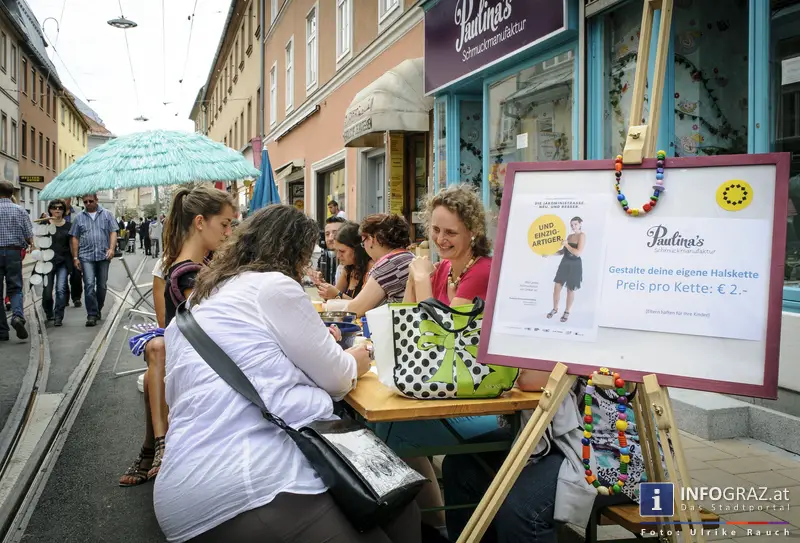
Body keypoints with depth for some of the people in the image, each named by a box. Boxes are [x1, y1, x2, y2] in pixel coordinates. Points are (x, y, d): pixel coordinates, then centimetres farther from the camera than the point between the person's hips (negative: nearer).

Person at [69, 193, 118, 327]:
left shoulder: (106, 214, 6)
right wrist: (75, 257, 3)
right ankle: (92, 315, -9)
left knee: (102, 286, 8)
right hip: (86, 256, -1)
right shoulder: (79, 217, 8)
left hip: (103, 256, 1)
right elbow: (75, 238, 9)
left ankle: (98, 310, 26)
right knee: (89, 285, -11)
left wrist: (111, 248, -12)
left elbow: (113, 232, 2)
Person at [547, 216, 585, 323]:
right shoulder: (570, 236, 11)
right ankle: (555, 309, 21)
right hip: (564, 263, 6)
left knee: (570, 290, 6)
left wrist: (566, 244, -15)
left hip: (575, 266, -6)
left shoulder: (582, 235, -11)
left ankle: (567, 312, 21)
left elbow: (578, 253, -21)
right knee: (557, 287, 3)